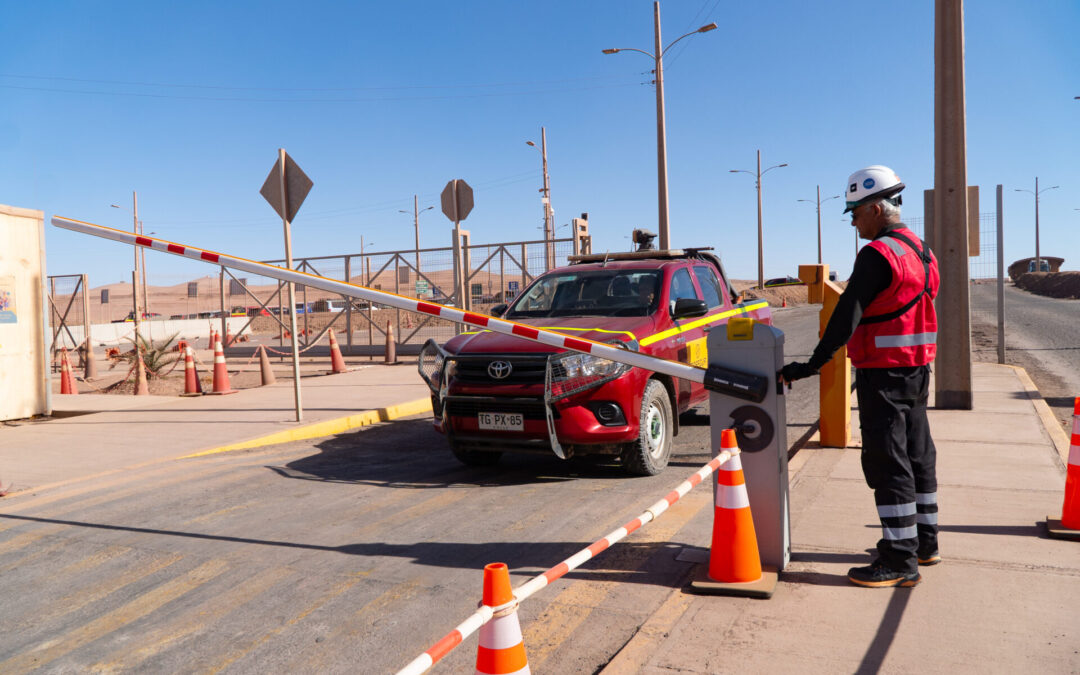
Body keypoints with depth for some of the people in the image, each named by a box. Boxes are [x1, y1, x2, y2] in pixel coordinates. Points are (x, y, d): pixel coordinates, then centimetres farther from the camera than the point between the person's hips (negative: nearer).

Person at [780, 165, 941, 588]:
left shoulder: (878, 254, -17)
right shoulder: (921, 251, 14)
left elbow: (847, 315, -23)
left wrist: (814, 364, -23)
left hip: (884, 374, -10)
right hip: (916, 369, 10)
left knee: (888, 463, -5)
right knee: (917, 455, 17)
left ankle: (900, 561, -1)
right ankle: (924, 541, 29)